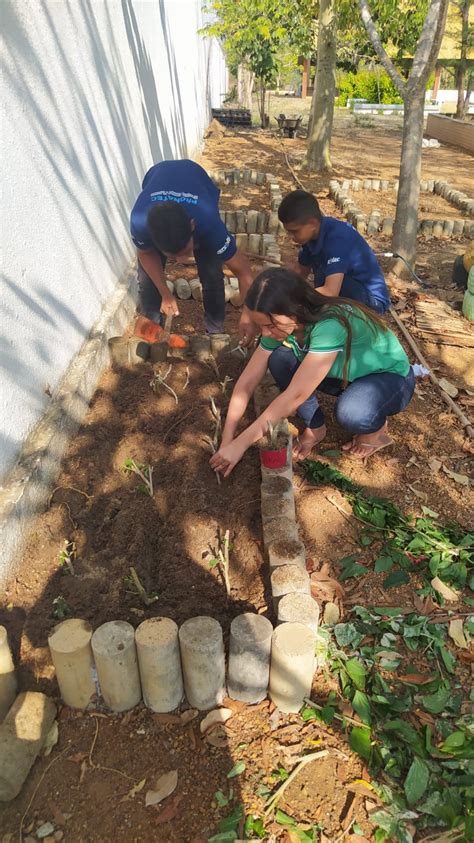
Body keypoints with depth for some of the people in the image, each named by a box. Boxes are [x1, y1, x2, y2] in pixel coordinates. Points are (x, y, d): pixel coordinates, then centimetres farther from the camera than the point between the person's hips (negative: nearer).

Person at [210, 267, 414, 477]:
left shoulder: (331, 325, -38)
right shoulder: (280, 325, -17)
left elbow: (295, 395, -40)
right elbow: (248, 380, -13)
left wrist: (240, 444, -36)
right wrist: (227, 440, -16)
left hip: (392, 378, -6)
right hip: (345, 373, 6)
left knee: (350, 413, -38)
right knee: (279, 359, -18)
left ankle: (376, 427, -3)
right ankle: (315, 427, 2)